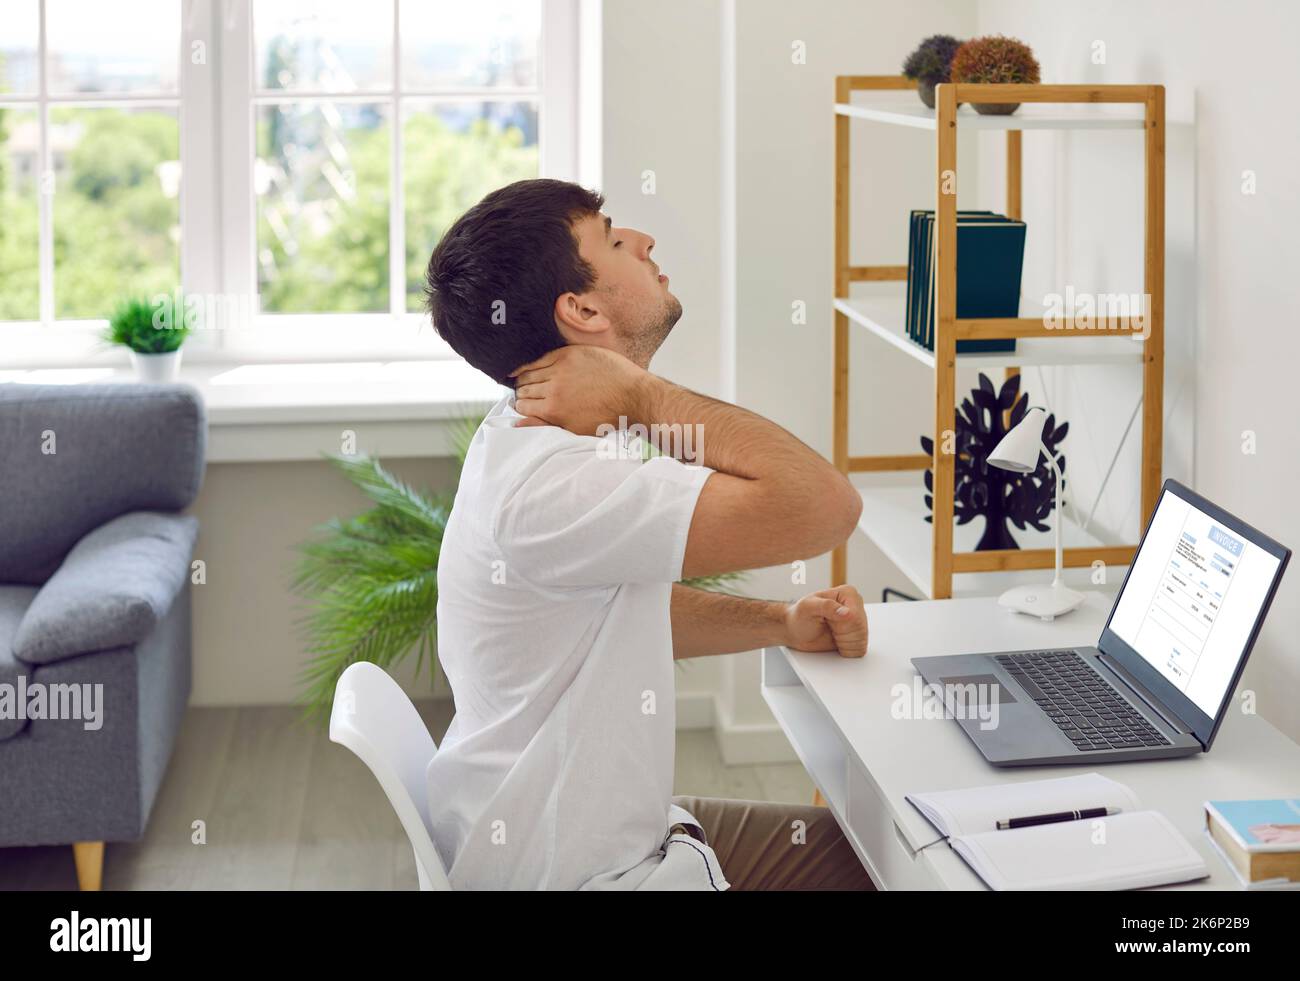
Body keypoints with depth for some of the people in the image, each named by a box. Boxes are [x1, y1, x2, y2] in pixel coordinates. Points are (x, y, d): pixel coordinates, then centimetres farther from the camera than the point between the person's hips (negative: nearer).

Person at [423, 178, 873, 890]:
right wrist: (643, 393, -25)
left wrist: (781, 623, 4)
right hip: (583, 875, -10)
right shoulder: (546, 485, -29)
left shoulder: (538, 443, 5)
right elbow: (822, 506, -33)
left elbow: (631, 608, 18)